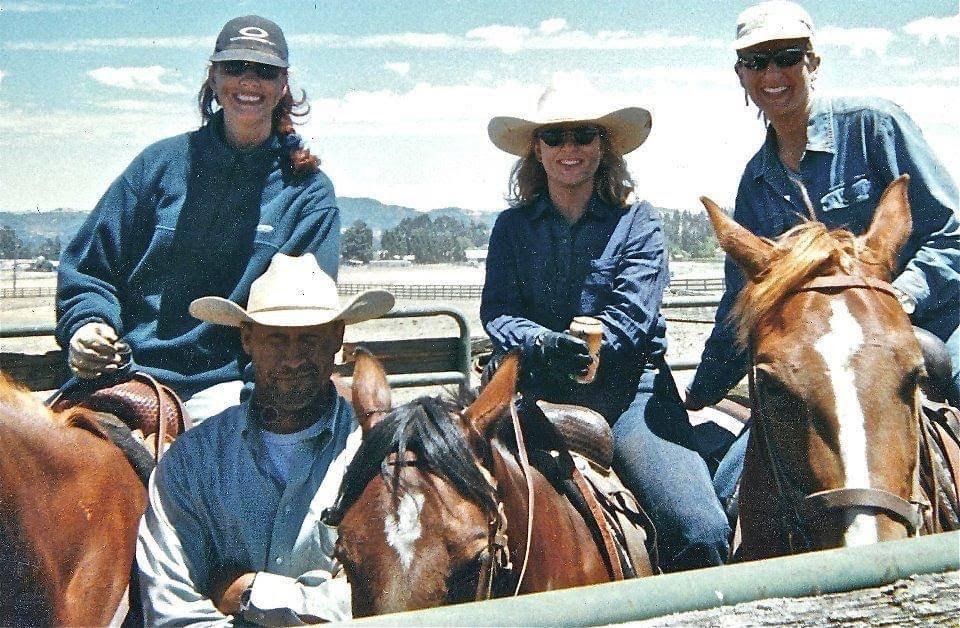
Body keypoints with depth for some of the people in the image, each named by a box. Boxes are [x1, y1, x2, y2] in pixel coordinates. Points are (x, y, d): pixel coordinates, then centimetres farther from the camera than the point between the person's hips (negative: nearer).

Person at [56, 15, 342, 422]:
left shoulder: (309, 192, 7)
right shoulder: (162, 163, 10)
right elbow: (87, 267, 13)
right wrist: (85, 326, -7)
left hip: (225, 386, 0)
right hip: (126, 374, 1)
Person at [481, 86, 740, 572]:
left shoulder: (637, 222, 7)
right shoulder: (513, 227, 13)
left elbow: (632, 314, -6)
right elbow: (497, 311, 1)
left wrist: (584, 351, -24)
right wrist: (542, 344, -21)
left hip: (626, 387, -1)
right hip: (536, 391, 2)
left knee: (702, 533, -21)